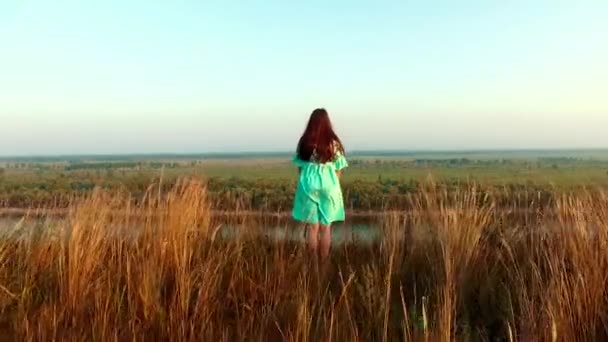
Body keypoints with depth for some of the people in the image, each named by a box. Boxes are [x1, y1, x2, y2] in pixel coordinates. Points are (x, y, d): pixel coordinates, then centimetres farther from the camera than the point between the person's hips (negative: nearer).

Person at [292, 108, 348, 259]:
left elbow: (300, 166, 3)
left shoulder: (304, 142, -3)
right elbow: (338, 169, -2)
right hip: (328, 185, -1)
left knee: (312, 226, 12)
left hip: (309, 185, 1)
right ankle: (324, 260, 18)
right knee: (326, 227, 11)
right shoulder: (333, 143, -7)